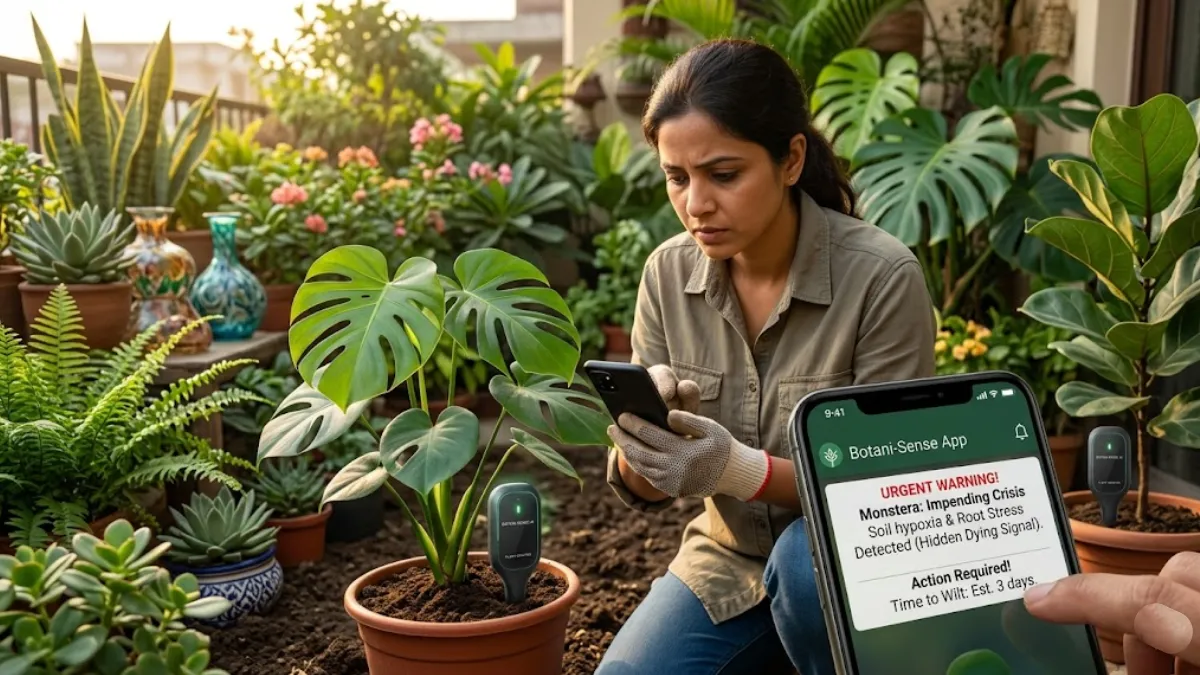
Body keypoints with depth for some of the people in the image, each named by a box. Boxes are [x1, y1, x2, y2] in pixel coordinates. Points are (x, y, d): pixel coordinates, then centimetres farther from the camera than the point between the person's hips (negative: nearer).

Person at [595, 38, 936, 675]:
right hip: (728, 565, 4)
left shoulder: (882, 277, -20)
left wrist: (743, 470, -33)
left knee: (808, 560, -34)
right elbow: (643, 489, -2)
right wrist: (639, 435, -27)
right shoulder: (668, 274, -7)